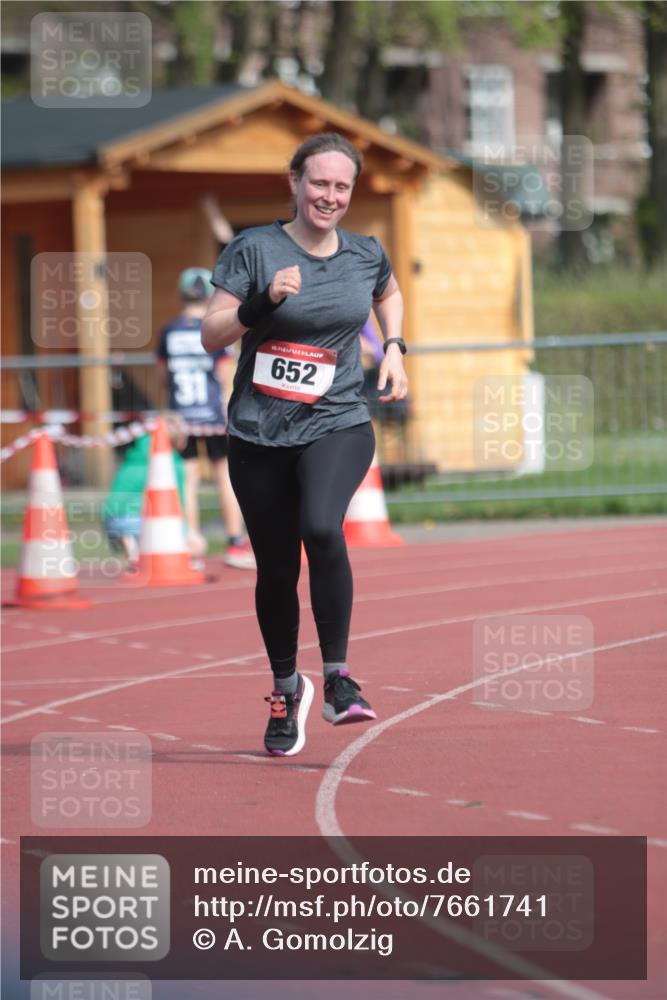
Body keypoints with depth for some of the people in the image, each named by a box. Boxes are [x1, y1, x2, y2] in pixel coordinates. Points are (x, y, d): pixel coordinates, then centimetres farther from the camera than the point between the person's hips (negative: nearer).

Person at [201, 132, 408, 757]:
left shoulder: (366, 255, 5)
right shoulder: (255, 249, -4)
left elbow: (389, 294, 29)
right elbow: (211, 335, -5)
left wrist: (393, 347, 13)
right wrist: (262, 303, -20)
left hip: (338, 427, 0)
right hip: (260, 433, 0)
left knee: (321, 528, -28)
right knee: (276, 570, 7)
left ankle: (337, 677, -18)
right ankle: (286, 689, 31)